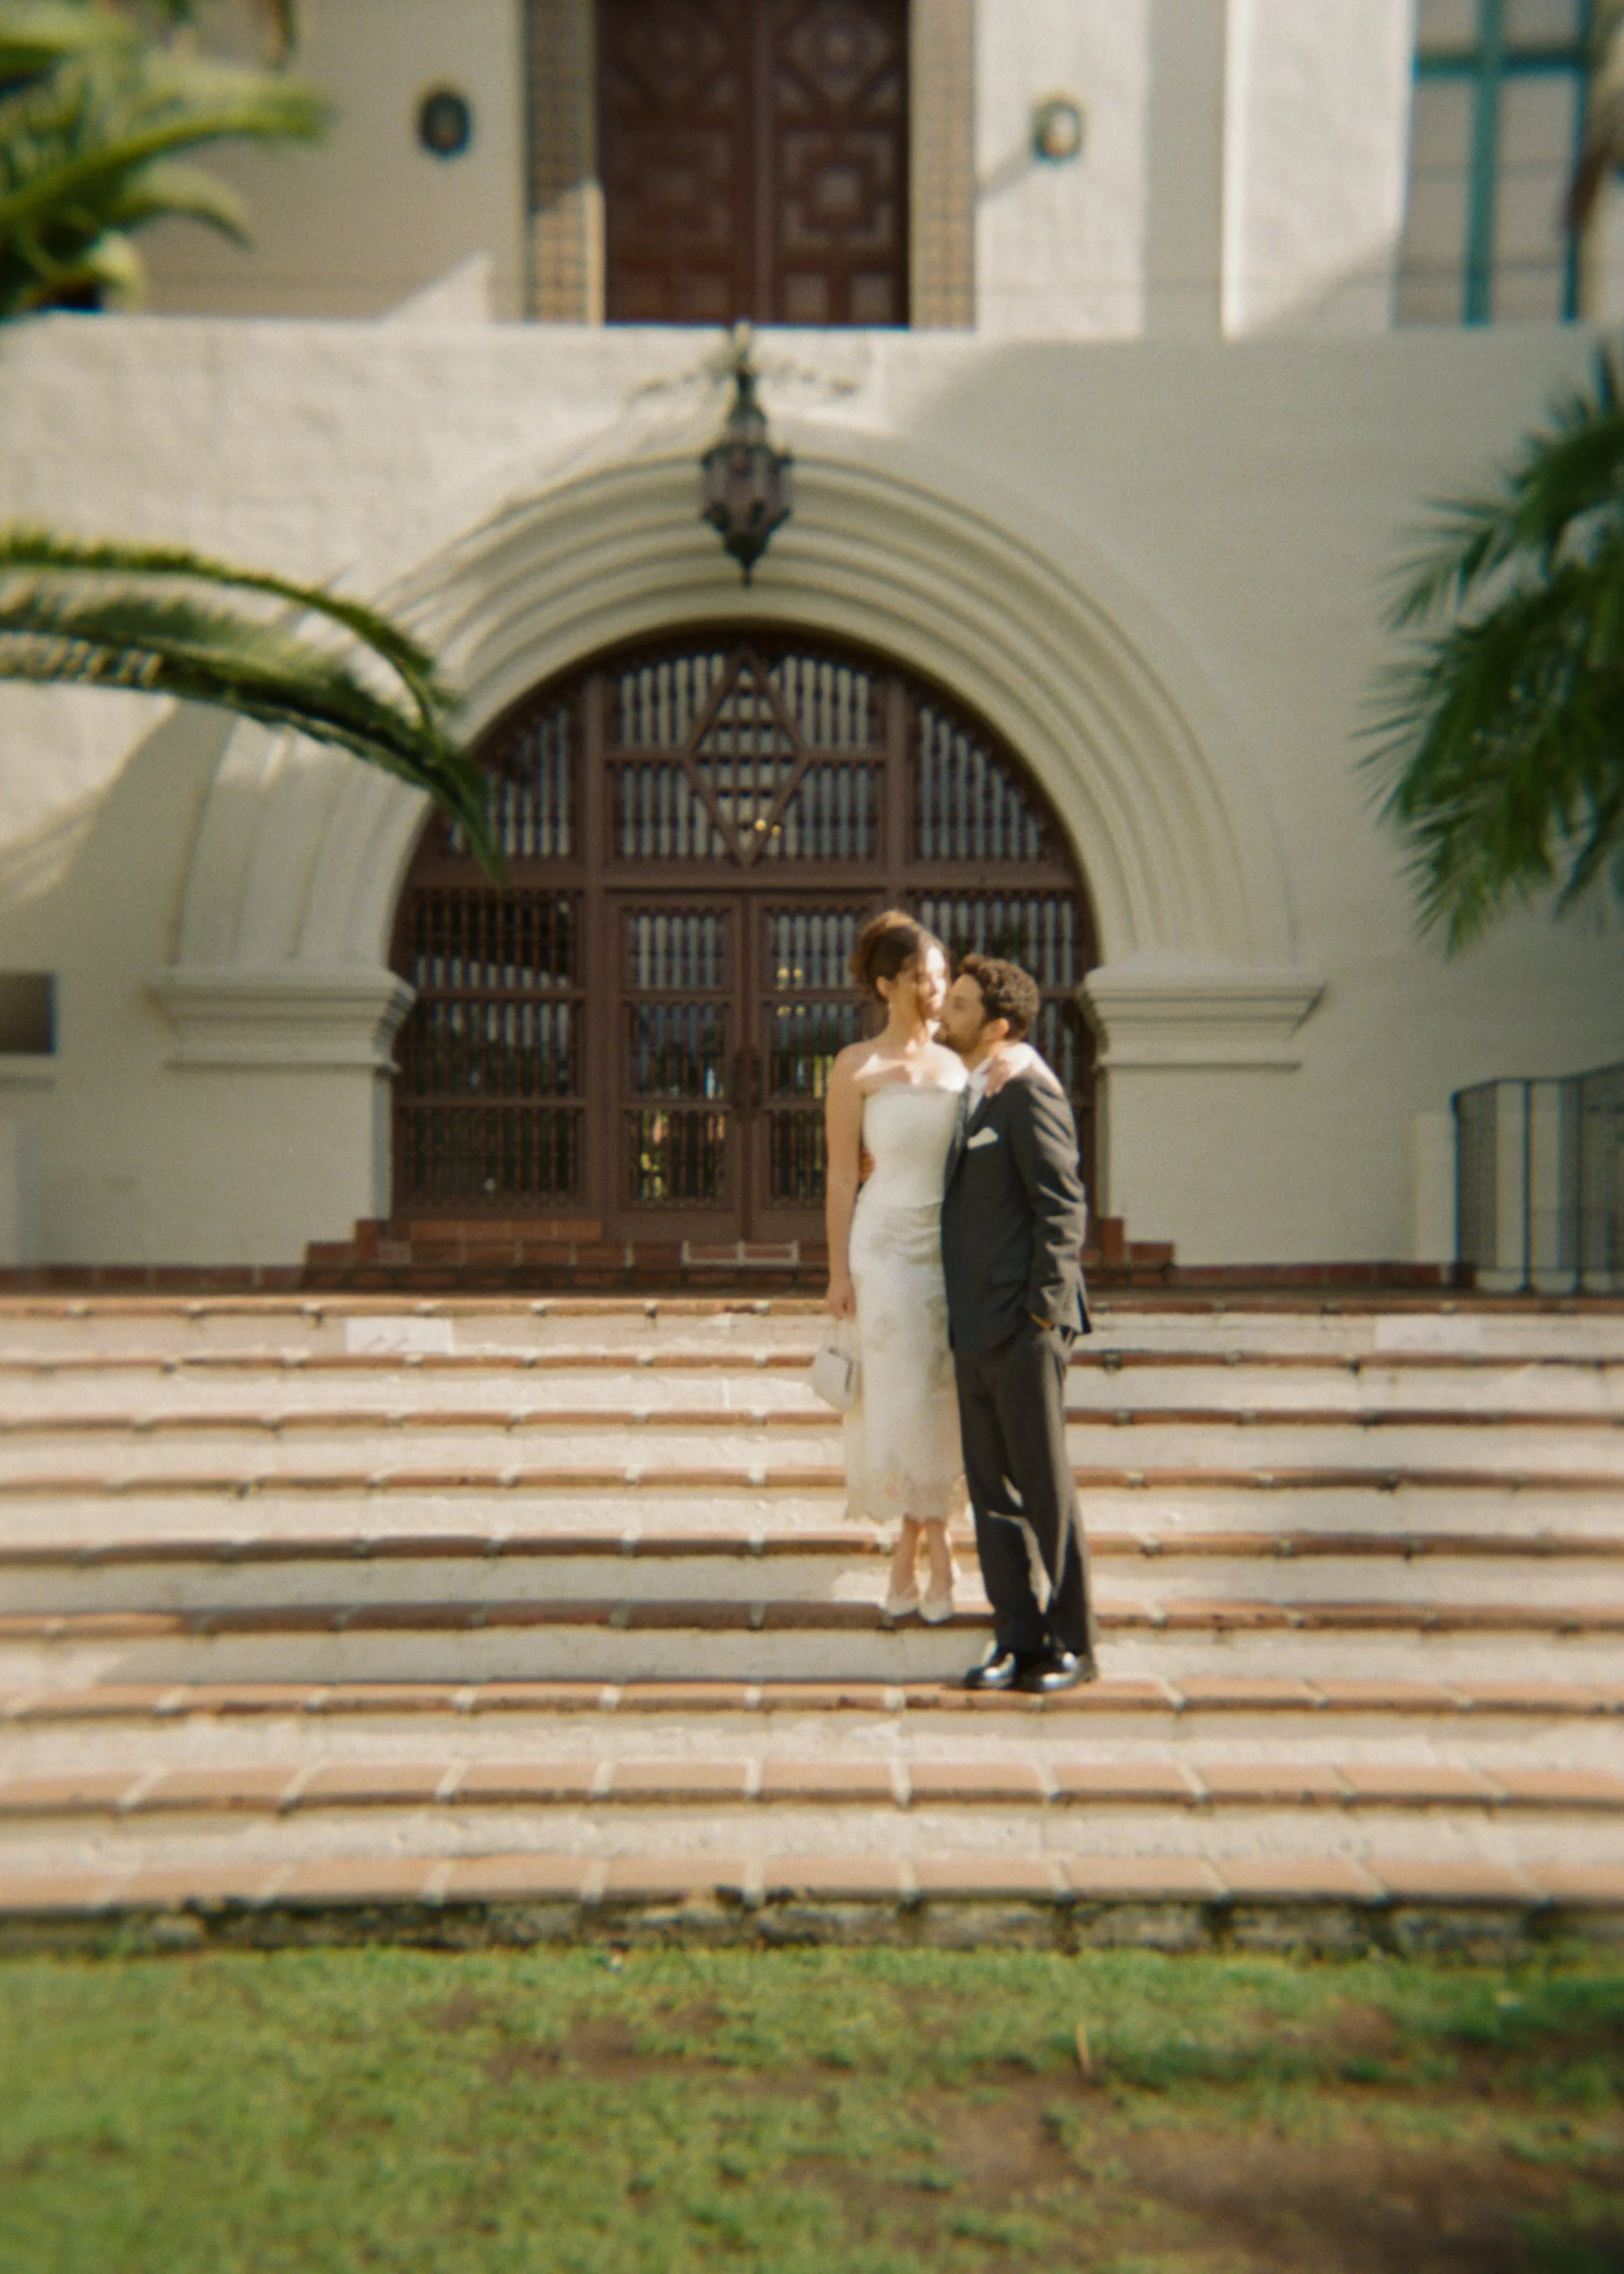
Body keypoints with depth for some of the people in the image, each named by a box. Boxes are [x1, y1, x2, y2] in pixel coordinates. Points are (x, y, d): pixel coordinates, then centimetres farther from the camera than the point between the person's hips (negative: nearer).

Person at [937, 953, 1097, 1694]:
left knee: (1045, 1487, 0)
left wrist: (1045, 1309, -17)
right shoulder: (968, 1100, 17)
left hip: (1023, 1328, -9)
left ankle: (1071, 1645, 11)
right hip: (974, 1330, 9)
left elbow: (1062, 1207, -15)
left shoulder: (1027, 1095, -11)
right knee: (991, 1490, 10)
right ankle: (1017, 1638, 17)